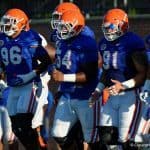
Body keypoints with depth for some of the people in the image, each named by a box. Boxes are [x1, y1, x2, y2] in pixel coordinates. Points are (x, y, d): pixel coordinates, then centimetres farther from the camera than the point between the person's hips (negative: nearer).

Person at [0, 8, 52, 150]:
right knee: (16, 127, 9)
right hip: (13, 88, 7)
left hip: (30, 86, -7)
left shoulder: (30, 40, -13)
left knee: (24, 125, -14)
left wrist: (31, 75, -17)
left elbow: (46, 61, -11)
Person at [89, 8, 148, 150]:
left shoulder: (133, 43, -14)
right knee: (106, 138, 4)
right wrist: (98, 90, 11)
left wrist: (123, 86, -24)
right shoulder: (105, 44, 11)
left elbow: (143, 73, -14)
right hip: (111, 96, 8)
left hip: (129, 96, -8)